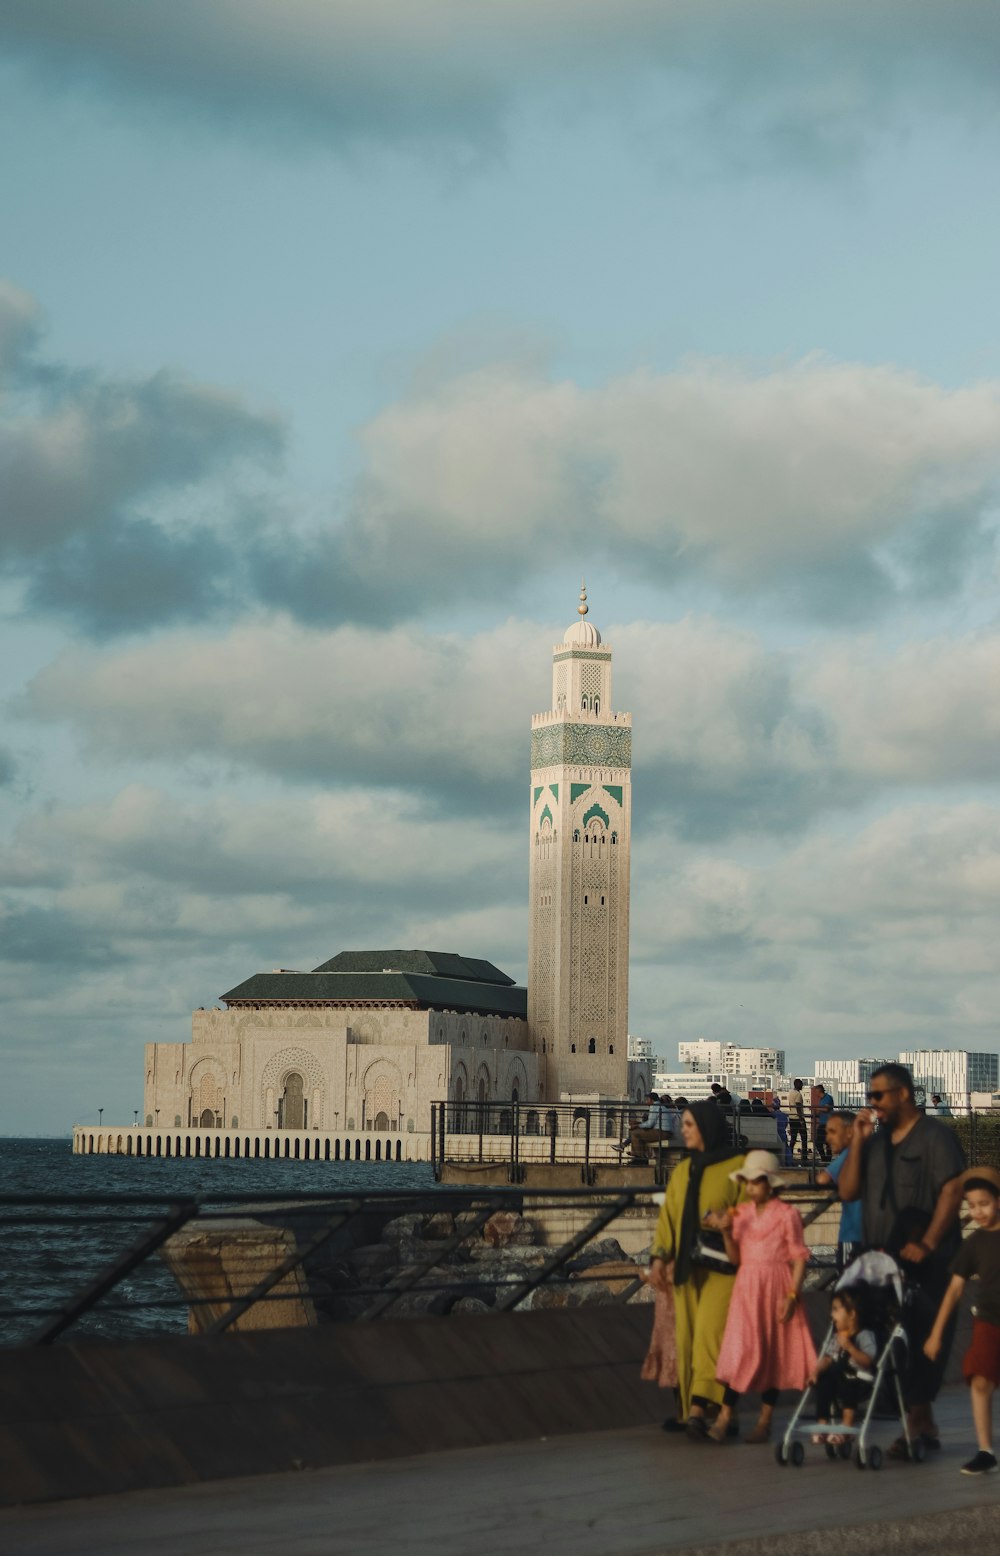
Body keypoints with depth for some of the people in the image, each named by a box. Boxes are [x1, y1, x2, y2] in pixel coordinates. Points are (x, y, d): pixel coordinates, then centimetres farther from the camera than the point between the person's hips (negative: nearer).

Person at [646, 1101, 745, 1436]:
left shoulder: (737, 1167, -2)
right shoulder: (682, 1170, 16)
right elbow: (668, 1217, 13)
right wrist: (659, 1257, 3)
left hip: (721, 1266, -6)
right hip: (687, 1267, 6)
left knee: (710, 1332, -17)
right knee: (687, 1337, 3)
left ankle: (699, 1406, -26)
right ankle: (688, 1408, 5)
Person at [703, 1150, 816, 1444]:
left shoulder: (786, 1215, -5)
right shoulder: (740, 1213, 7)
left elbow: (799, 1257, -5)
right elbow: (736, 1258, 7)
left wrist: (792, 1295, -12)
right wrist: (726, 1231, -10)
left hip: (776, 1288, -2)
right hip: (747, 1288, 2)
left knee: (773, 1354, 5)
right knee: (741, 1352, -7)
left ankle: (765, 1420, 14)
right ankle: (724, 1418, -9)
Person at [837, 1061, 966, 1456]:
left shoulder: (934, 1135, -5)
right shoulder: (877, 1142, 16)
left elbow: (952, 1190, -14)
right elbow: (848, 1191, 10)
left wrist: (928, 1244, -19)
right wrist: (857, 1141, 1)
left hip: (925, 1264, -7)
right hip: (883, 1261, 7)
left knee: (922, 1342, -7)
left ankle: (918, 1424, -5)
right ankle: (923, 1423, 15)